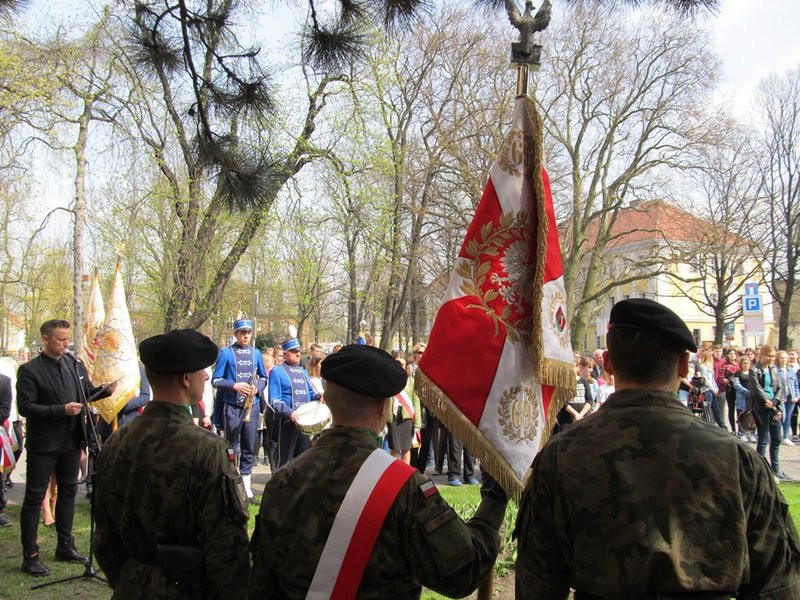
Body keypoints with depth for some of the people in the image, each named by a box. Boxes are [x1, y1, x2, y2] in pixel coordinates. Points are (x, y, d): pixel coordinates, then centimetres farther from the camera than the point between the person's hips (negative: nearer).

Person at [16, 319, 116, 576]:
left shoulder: (75, 364, 3)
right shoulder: (29, 370, -13)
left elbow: (87, 392, 15)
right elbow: (25, 407, -17)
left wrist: (104, 391, -7)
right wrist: (61, 410, -24)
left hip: (71, 440, 6)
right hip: (43, 444, -6)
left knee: (68, 493, 16)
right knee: (34, 497, 2)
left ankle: (65, 546, 29)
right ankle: (30, 555, 10)